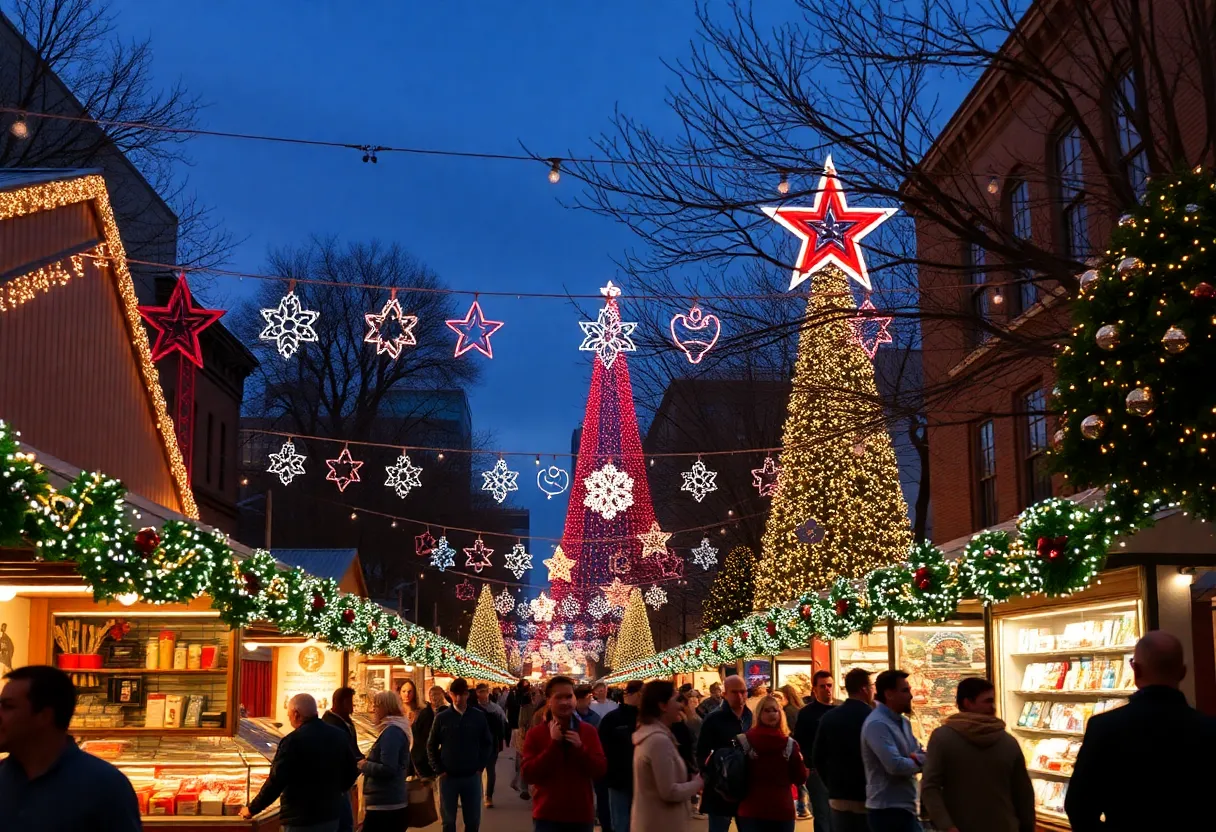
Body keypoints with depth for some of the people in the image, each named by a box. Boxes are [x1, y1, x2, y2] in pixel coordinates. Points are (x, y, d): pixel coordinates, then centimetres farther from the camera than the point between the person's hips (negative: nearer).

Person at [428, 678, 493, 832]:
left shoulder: (478, 716, -1)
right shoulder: (441, 718, -3)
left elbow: (487, 742, 7)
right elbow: (431, 746, 3)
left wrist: (480, 766, 0)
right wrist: (438, 770, -2)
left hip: (472, 776, 1)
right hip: (448, 777, -1)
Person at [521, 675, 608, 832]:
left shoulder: (588, 731, 4)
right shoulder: (535, 734, -2)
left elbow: (600, 771, -1)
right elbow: (529, 774, -11)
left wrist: (580, 748, -16)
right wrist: (554, 743, -17)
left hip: (582, 815, 2)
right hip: (547, 816, -2)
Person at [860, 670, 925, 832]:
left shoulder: (902, 722, 15)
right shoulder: (877, 724, -17)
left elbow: (920, 753, 14)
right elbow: (895, 765, -26)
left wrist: (917, 758, -10)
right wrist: (921, 761, -8)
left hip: (905, 807, 10)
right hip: (888, 810, -10)